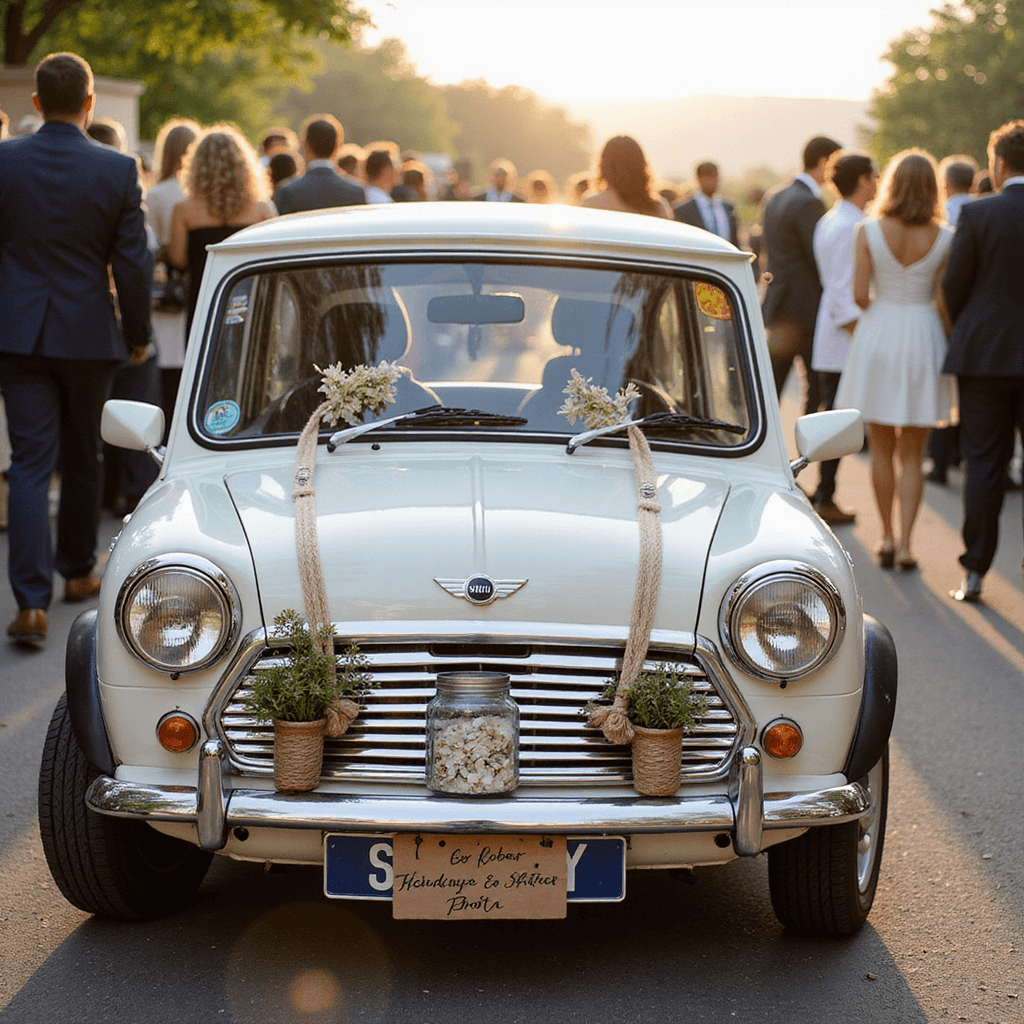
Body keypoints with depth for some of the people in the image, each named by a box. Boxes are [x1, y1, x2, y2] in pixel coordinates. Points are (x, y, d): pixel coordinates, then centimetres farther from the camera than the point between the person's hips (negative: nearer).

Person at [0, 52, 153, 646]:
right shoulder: (118, 170, -8)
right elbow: (133, 264, -6)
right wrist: (138, 335, 8)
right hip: (89, 333, 0)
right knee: (84, 457, 18)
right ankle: (78, 570, 33)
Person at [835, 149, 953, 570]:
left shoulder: (869, 232, -7)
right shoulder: (944, 239, -6)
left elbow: (860, 293, -8)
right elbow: (945, 302, -5)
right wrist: (948, 347, 10)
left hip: (878, 334, 0)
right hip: (922, 335, 0)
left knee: (881, 448, 14)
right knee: (912, 454, 8)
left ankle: (887, 536, 18)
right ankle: (904, 543, 0)